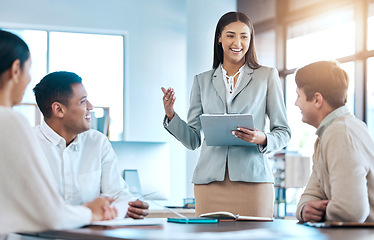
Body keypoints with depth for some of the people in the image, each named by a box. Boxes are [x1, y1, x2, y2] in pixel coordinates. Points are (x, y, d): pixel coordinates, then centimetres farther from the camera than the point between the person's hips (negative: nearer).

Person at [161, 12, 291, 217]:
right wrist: (170, 115, -2)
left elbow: (283, 132, 8)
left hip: (252, 180, -1)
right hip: (210, 182, 2)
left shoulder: (267, 76, 9)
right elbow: (193, 139, 14)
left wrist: (262, 139, -12)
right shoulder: (202, 81, 15)